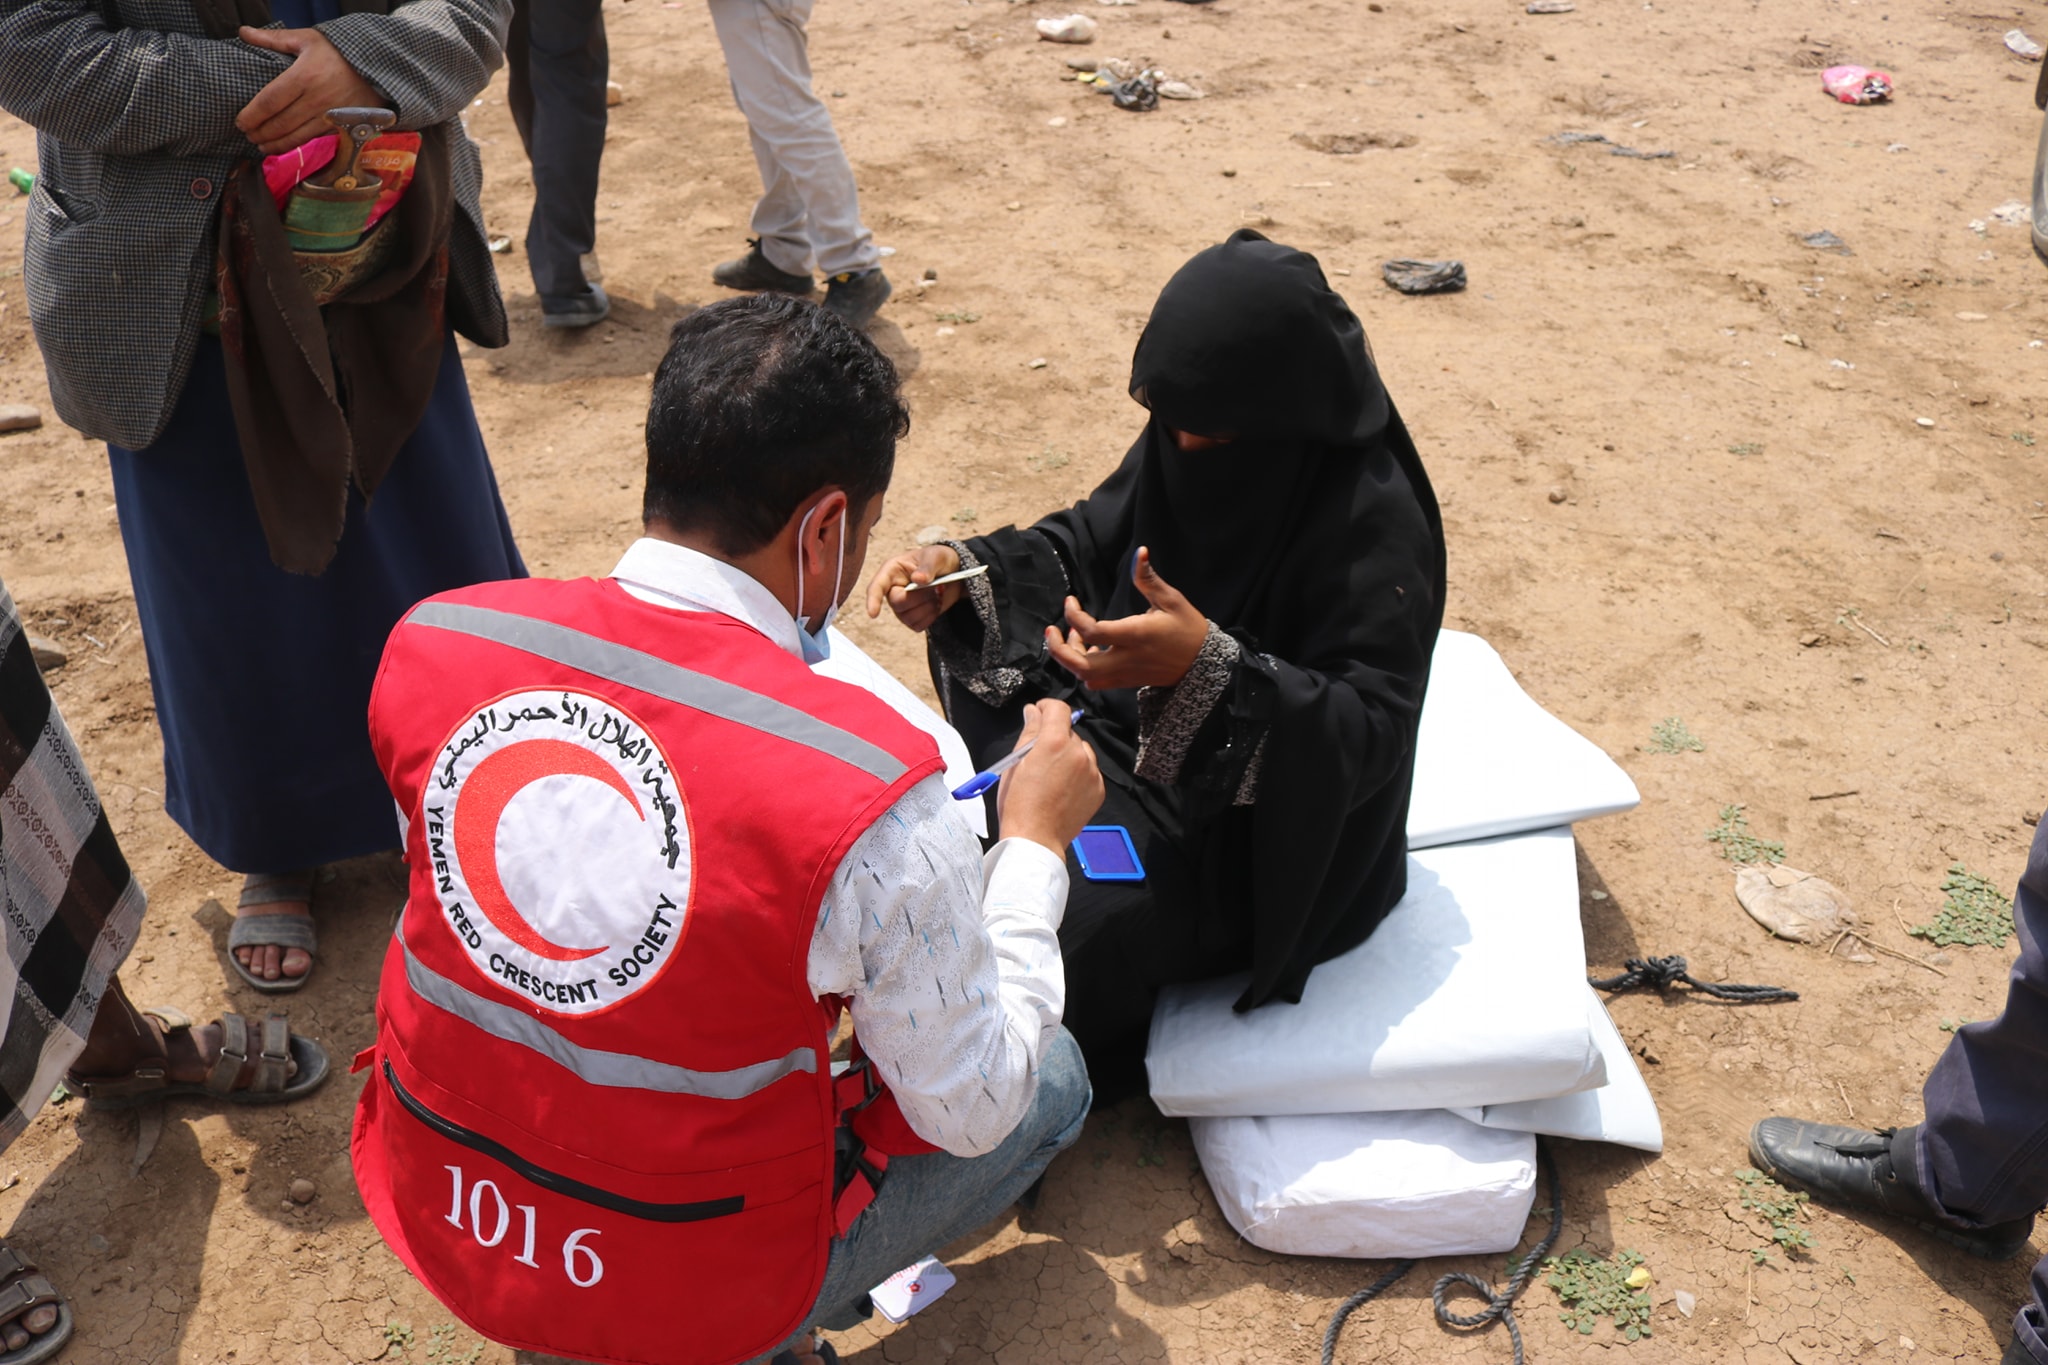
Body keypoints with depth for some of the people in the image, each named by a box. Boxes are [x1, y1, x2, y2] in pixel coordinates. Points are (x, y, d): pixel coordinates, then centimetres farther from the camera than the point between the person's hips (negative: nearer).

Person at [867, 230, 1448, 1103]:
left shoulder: (1375, 523, -27)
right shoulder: (1187, 447, -6)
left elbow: (1370, 728, -30)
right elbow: (1086, 542, 5)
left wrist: (1209, 668, -47)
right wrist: (960, 570, -15)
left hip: (1257, 827, -7)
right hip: (1139, 731, 8)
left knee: (1056, 922, -23)